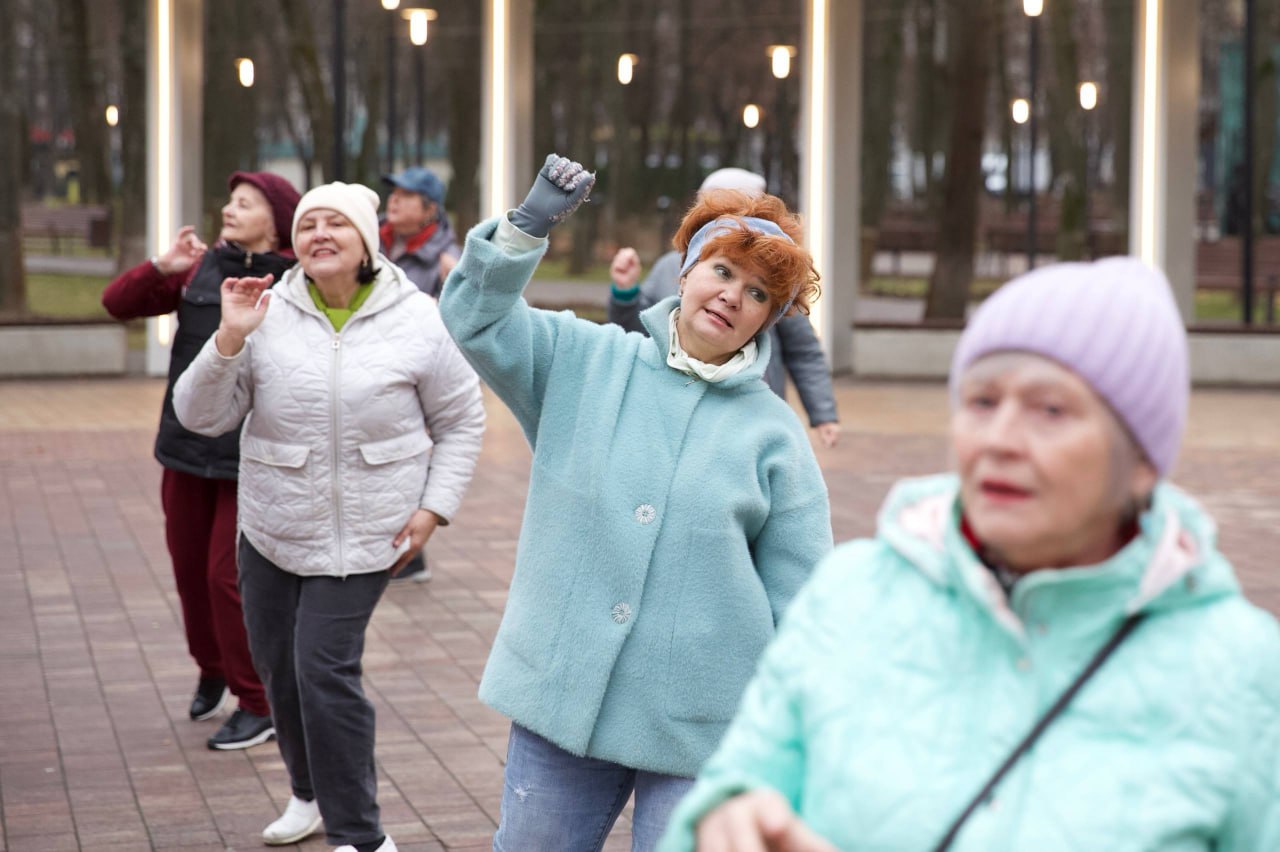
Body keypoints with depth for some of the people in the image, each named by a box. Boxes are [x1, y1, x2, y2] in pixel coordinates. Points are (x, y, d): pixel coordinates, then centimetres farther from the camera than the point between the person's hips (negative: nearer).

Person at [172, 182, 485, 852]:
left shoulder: (415, 320, -7)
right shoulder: (268, 315, -5)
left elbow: (461, 421, 3)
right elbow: (200, 416, -6)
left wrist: (433, 506, -6)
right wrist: (228, 341, -21)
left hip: (363, 535, -4)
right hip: (272, 529, 4)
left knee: (325, 670, -12)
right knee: (278, 666, 14)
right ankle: (312, 794, 40)